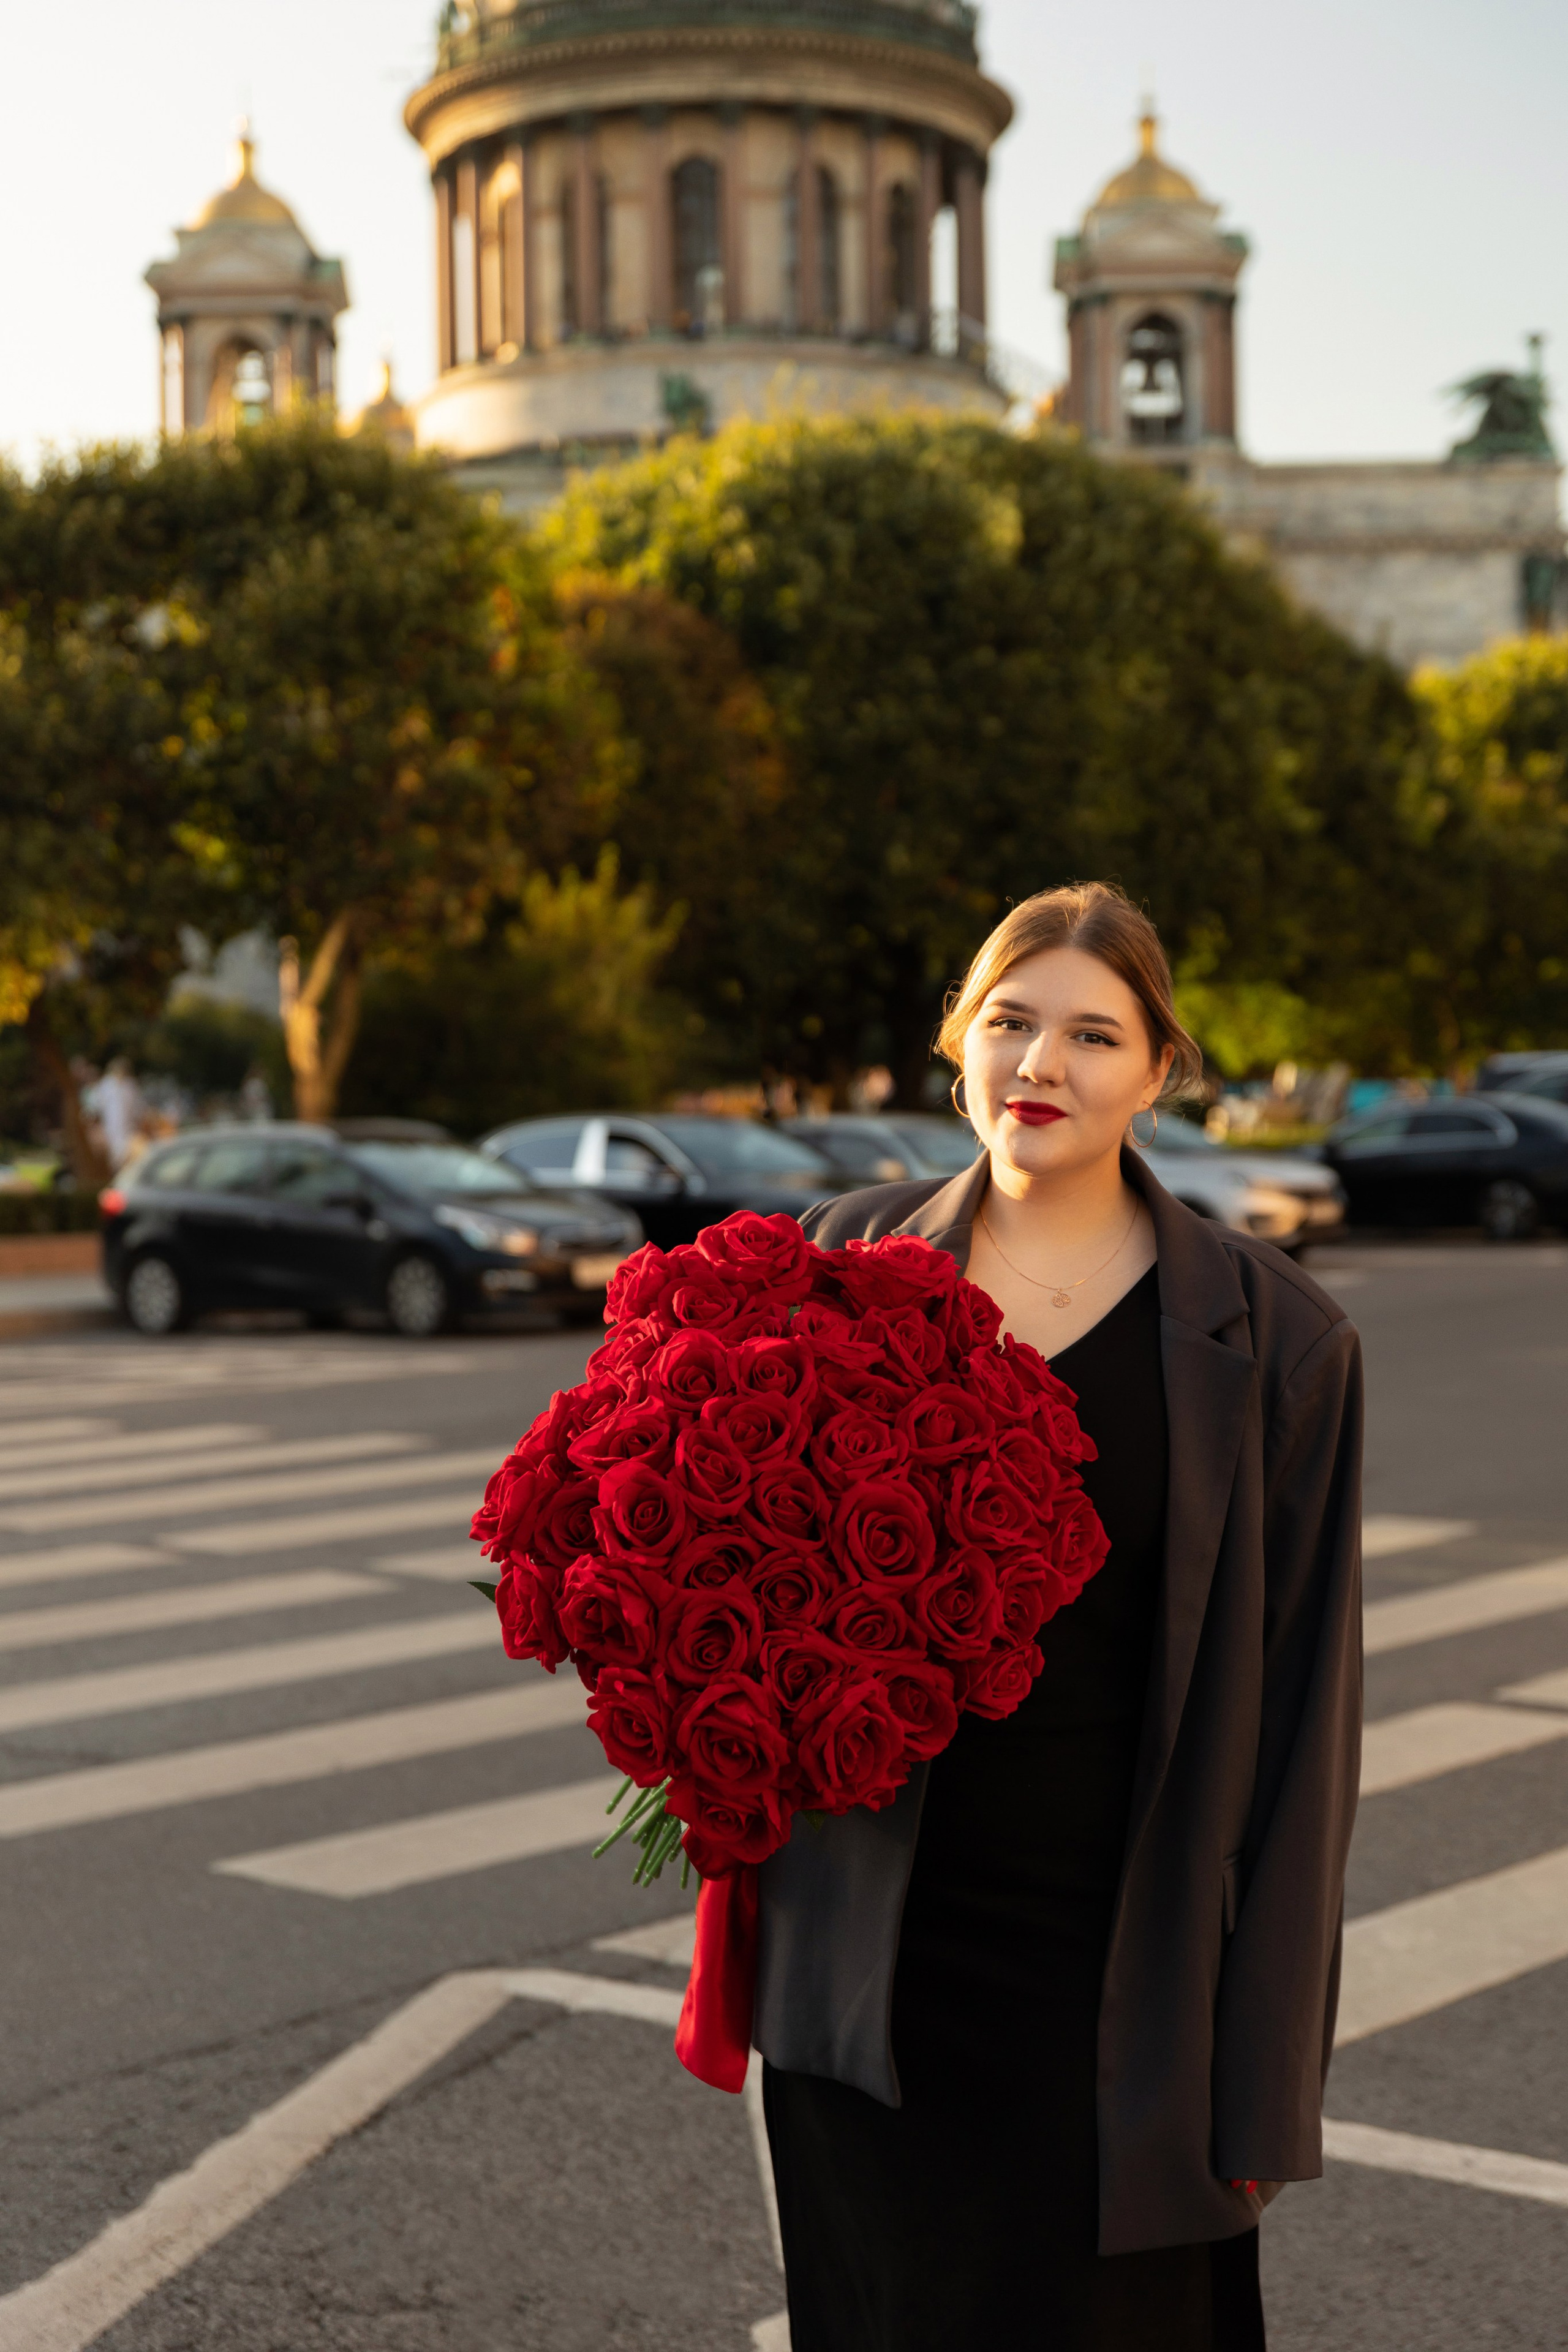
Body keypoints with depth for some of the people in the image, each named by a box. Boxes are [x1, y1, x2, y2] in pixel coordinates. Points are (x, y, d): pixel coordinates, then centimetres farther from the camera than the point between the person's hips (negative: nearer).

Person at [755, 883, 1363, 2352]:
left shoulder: (1269, 1343, -7)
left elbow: (1298, 1716, -5)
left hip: (1115, 1968, -2)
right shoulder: (847, 1262, 1)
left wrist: (1267, 2080, -5)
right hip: (871, 1952, 3)